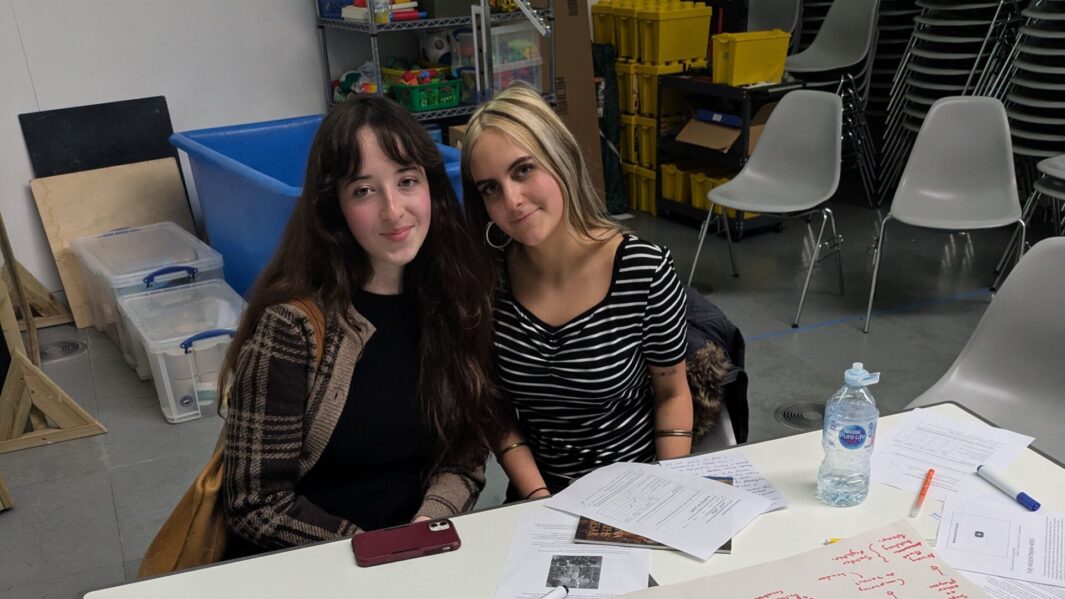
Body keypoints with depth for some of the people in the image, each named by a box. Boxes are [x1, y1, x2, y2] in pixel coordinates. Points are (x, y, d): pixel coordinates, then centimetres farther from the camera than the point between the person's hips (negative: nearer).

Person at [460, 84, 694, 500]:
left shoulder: (646, 270, -14)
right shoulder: (487, 279, -8)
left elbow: (672, 395, -1)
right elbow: (496, 408, 2)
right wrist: (538, 499, -9)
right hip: (537, 495, 1)